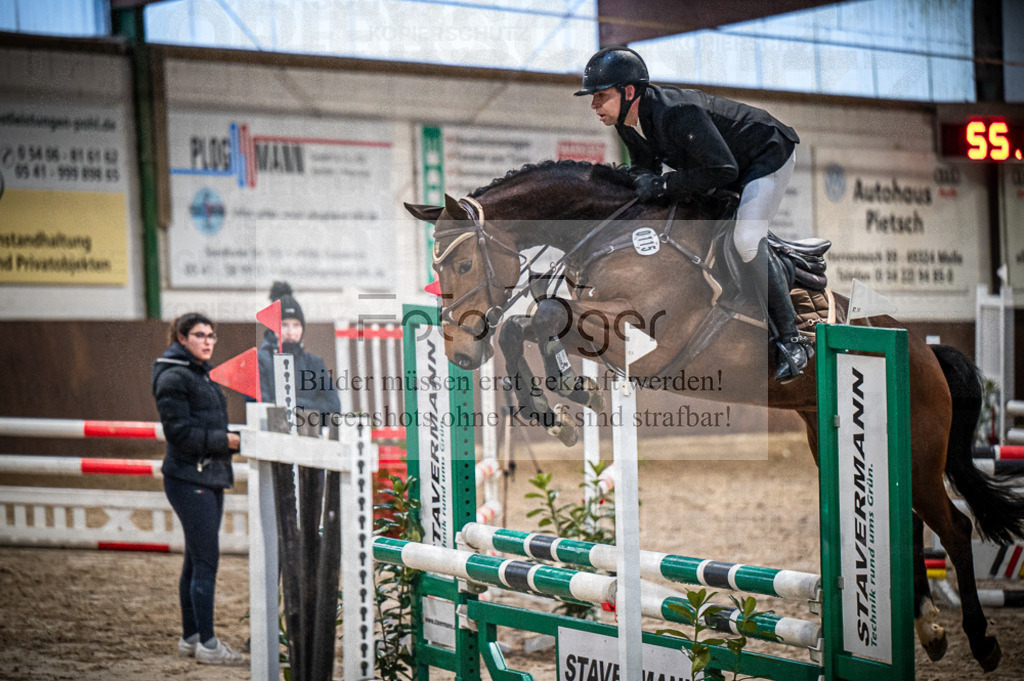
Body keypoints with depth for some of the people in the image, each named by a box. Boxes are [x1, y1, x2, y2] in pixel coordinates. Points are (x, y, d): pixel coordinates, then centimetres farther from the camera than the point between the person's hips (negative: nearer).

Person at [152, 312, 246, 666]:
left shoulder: (201, 375, 18)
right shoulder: (173, 377, -12)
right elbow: (179, 431, -18)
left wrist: (233, 436, 9)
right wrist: (227, 440, -17)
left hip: (210, 477, 9)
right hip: (189, 479, -9)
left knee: (197, 560, 13)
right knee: (206, 560, -9)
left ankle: (190, 637, 20)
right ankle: (207, 643, -5)